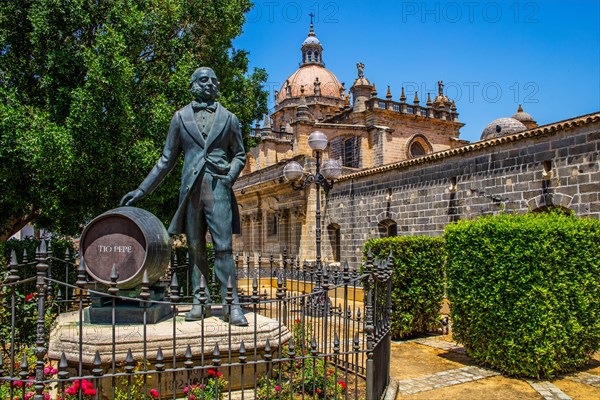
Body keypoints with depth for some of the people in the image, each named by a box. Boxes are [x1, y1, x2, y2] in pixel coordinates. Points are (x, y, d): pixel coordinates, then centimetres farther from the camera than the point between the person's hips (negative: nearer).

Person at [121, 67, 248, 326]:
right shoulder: (181, 117, 13)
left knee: (223, 248, -7)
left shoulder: (228, 118, 12)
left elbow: (239, 155, 16)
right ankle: (200, 302, 13)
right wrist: (142, 190, 9)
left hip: (218, 188, -1)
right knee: (195, 249, 5)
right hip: (191, 189, 2)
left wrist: (230, 176, -5)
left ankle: (232, 306, -5)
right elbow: (167, 159, 13)